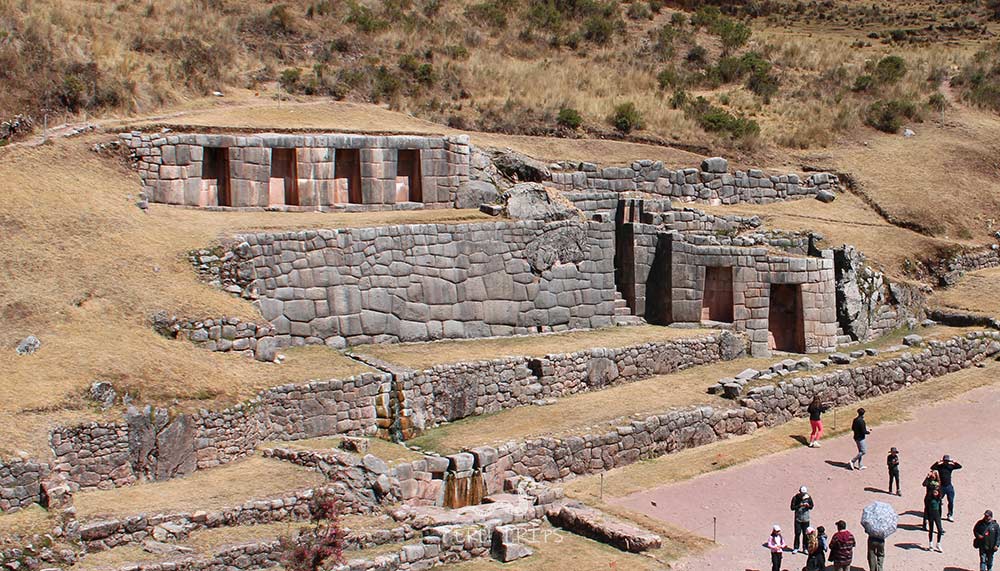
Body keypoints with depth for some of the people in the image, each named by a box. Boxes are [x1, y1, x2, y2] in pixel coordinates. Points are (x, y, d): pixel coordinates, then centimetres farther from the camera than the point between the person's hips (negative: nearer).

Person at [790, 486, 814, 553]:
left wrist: (808, 506, -17)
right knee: (797, 533, 0)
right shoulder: (795, 498, -7)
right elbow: (792, 507, -8)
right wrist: (799, 505, -23)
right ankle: (796, 548, 12)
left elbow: (812, 506, 5)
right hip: (798, 518, -2)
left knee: (805, 534, 5)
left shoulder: (808, 497, -2)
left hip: (806, 519, 2)